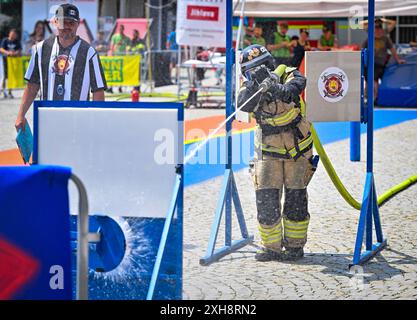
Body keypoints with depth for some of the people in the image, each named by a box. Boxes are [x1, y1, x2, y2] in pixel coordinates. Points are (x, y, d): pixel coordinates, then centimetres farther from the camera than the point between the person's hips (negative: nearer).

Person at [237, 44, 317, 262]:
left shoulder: (287, 74, -15)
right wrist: (255, 85, -42)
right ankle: (271, 247, 8)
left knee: (295, 199, 3)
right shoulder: (249, 86, -7)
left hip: (296, 147, -2)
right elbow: (243, 105, -26)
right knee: (266, 200, -3)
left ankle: (295, 246, 15)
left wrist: (279, 90, -57)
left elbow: (296, 85, -37)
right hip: (268, 150, 3)